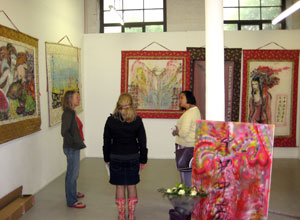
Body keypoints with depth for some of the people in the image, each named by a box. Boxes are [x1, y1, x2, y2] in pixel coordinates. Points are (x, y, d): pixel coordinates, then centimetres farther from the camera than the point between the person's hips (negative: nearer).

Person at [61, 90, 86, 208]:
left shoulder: (72, 112, 10)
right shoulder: (67, 113, -19)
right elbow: (64, 132, -23)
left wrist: (79, 142, 8)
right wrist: (75, 142, -19)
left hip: (74, 148, 9)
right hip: (71, 148, -9)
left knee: (73, 172, 23)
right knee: (72, 173, 1)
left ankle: (72, 193, 40)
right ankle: (72, 201, 12)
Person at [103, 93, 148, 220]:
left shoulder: (111, 120, -7)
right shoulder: (137, 120, -8)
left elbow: (106, 141, -1)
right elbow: (142, 142, -4)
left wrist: (107, 158, 10)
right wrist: (143, 160, 6)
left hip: (116, 158, 0)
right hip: (133, 157, 0)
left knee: (120, 187, 10)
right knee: (132, 186, 12)